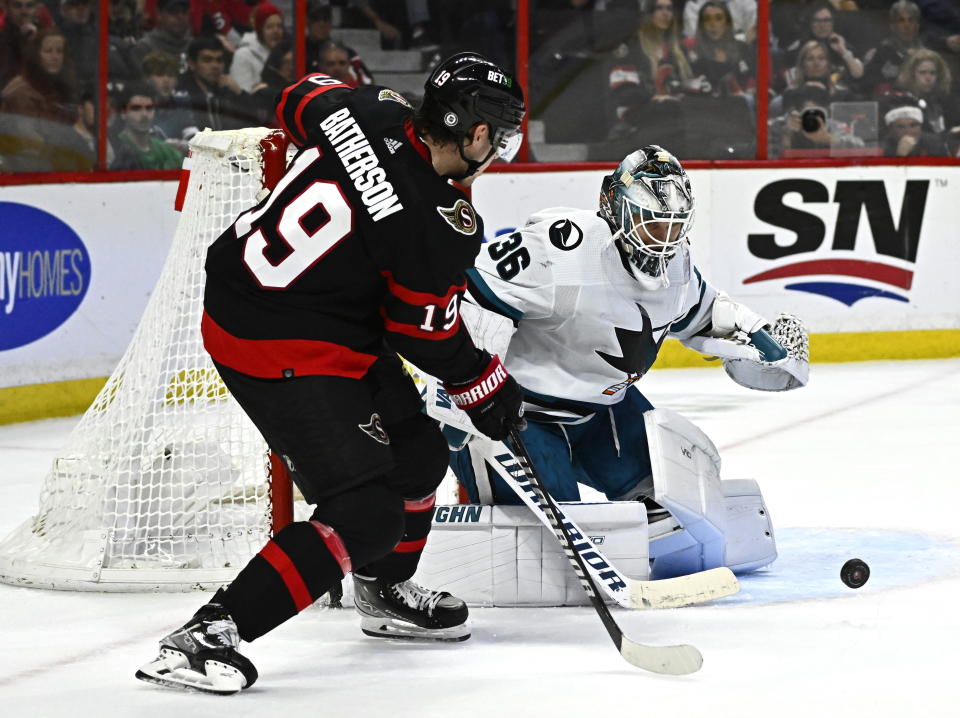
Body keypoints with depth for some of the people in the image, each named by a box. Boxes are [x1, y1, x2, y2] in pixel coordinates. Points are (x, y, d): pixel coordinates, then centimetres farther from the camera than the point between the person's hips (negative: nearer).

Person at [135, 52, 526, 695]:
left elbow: (300, 99, 17)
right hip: (281, 352, -10)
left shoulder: (367, 110, -7)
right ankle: (202, 639, -17)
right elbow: (428, 335, -12)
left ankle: (387, 594, 48)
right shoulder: (438, 224, -25)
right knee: (367, 515, -12)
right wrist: (488, 388, 4)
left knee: (417, 450, 23)